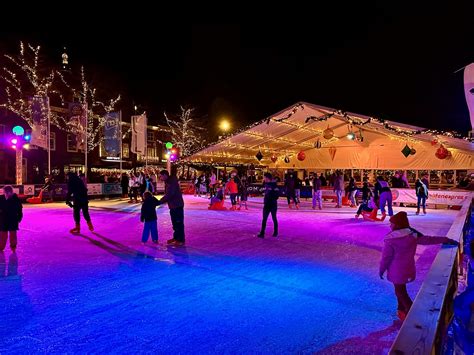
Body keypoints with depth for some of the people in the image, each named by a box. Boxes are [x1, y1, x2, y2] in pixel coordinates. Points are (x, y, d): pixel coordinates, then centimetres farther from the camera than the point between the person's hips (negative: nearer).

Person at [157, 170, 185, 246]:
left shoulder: (172, 182, -19)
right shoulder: (168, 182, 13)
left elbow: (169, 195, -25)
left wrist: (159, 202, -21)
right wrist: (160, 201, 6)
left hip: (177, 205, -10)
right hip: (173, 205, 10)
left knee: (179, 223, -4)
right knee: (175, 223, 18)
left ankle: (181, 240, 2)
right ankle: (176, 237, 29)